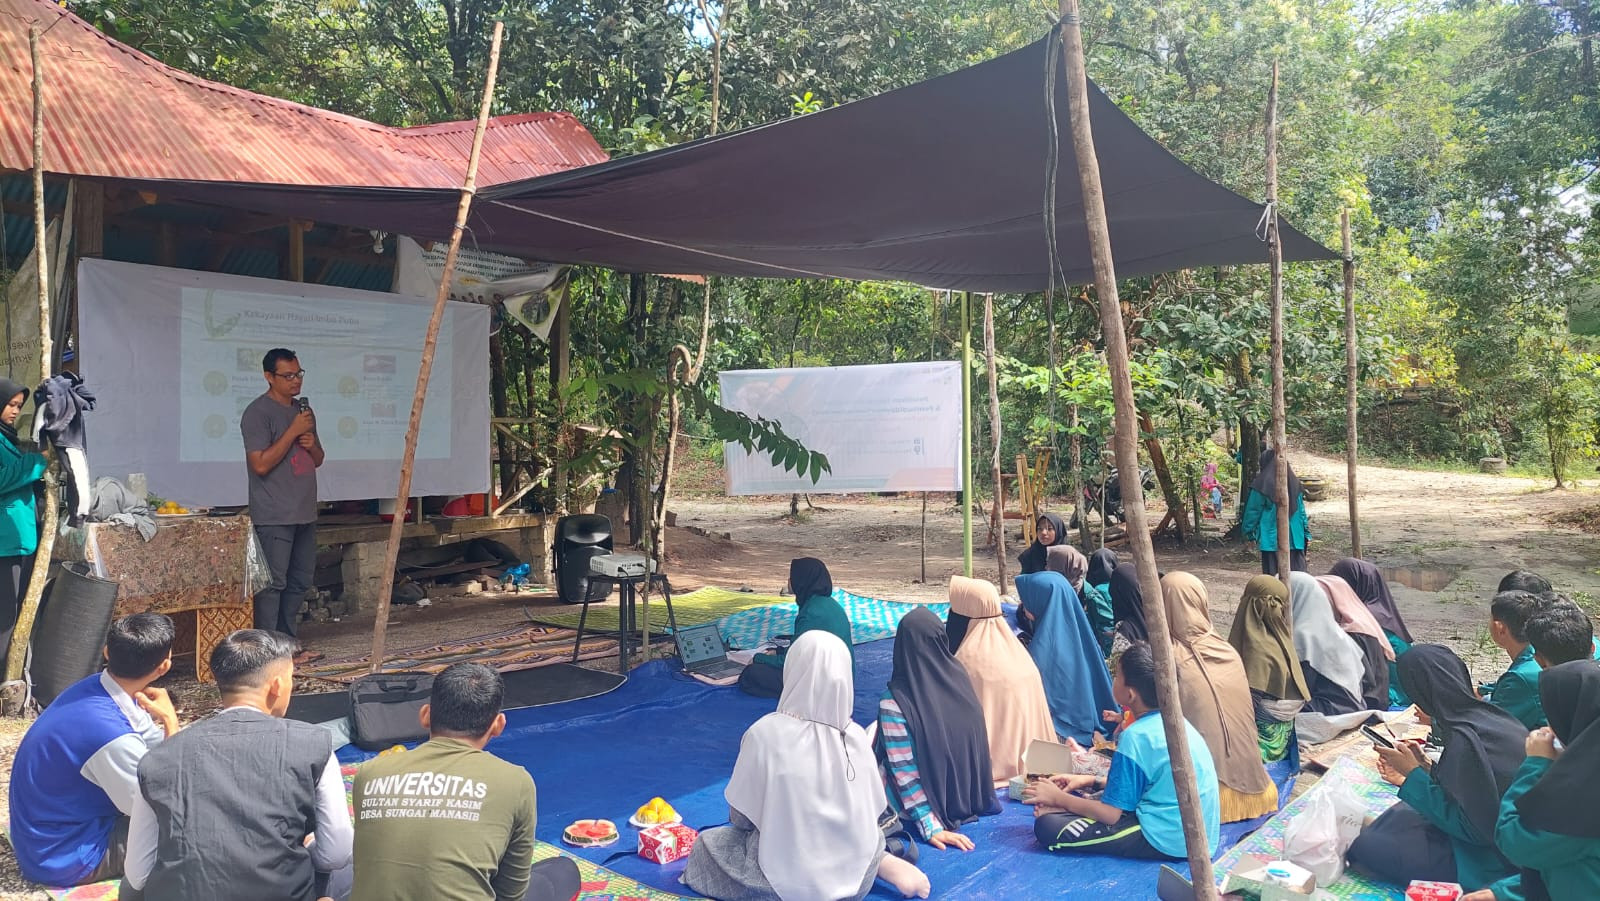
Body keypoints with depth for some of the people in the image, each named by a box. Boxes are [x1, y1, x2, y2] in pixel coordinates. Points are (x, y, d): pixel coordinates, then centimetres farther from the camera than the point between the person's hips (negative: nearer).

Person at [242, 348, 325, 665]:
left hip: (304, 514, 8)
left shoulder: (304, 411, 16)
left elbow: (318, 460, 23)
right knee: (273, 583, -8)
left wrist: (312, 444, 1)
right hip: (274, 517, -8)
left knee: (299, 582, 12)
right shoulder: (258, 412, -9)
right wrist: (293, 431, -17)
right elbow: (261, 464, -17)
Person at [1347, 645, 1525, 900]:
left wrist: (1413, 774, -16)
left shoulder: (1465, 737, -26)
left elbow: (1473, 828, -22)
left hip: (1492, 859, -9)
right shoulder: (1491, 715, 0)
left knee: (1366, 847, -10)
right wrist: (1426, 767, 10)